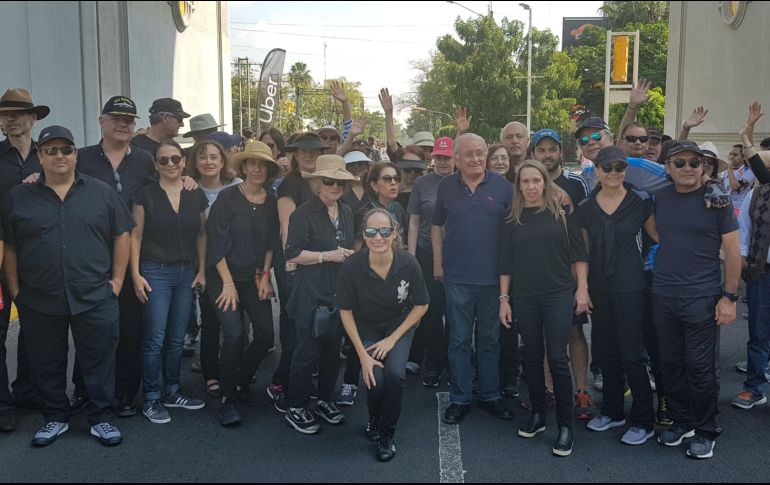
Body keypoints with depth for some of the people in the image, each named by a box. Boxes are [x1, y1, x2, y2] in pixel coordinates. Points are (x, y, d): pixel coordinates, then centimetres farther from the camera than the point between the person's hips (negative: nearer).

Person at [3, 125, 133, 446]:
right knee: (47, 365, 12)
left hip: (95, 299, -1)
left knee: (99, 360, 4)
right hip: (39, 302, 1)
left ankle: (100, 419, 18)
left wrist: (117, 279, 0)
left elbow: (121, 235, 6)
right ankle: (55, 418, 28)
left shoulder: (101, 193, 4)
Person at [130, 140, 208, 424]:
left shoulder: (196, 196, 6)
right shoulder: (146, 195, -3)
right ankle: (151, 399, 8)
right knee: (155, 339, -3)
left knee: (177, 339, 11)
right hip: (156, 272, -3)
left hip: (187, 273, 3)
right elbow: (136, 236, -2)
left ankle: (171, 393, 24)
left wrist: (202, 271, 6)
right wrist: (136, 274, -8)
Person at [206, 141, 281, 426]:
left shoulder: (271, 202, 4)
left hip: (256, 279, 5)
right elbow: (216, 242, -10)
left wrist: (265, 277, 1)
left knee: (265, 336, -3)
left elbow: (271, 242, 9)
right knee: (234, 335, -18)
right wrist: (228, 283, -13)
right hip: (226, 278, -4)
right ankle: (228, 399, -1)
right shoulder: (228, 197, -8)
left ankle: (240, 383, 23)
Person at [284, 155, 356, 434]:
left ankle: (325, 401, 28)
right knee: (308, 351, -2)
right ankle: (296, 408, 11)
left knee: (333, 348, 12)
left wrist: (350, 255, 7)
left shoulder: (347, 213, 13)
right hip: (311, 294, -6)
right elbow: (292, 254, -12)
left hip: (339, 293, 7)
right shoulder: (304, 214, -8)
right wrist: (327, 256, -17)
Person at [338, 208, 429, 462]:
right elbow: (346, 312, -11)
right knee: (375, 379, -21)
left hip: (399, 326, 0)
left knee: (395, 374, -24)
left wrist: (393, 339, -11)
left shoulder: (408, 264, -24)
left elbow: (421, 306, -8)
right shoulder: (352, 266, -25)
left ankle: (387, 434, 3)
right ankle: (374, 419, 17)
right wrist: (363, 355, -13)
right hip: (366, 329, 0)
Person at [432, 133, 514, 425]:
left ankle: (490, 396, 25)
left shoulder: (502, 186, 1)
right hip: (457, 276, 0)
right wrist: (437, 261, 7)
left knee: (490, 339, 11)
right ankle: (460, 399, 18)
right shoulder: (447, 187, 3)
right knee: (459, 340, 7)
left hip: (493, 276, 0)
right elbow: (436, 225, 12)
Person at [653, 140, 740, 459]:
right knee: (671, 364, 12)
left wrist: (729, 296, -8)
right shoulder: (660, 198, 7)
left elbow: (732, 251, -4)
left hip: (702, 298, -4)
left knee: (700, 368, 1)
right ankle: (681, 422, 29)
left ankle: (705, 433, 17)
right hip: (663, 297, 4)